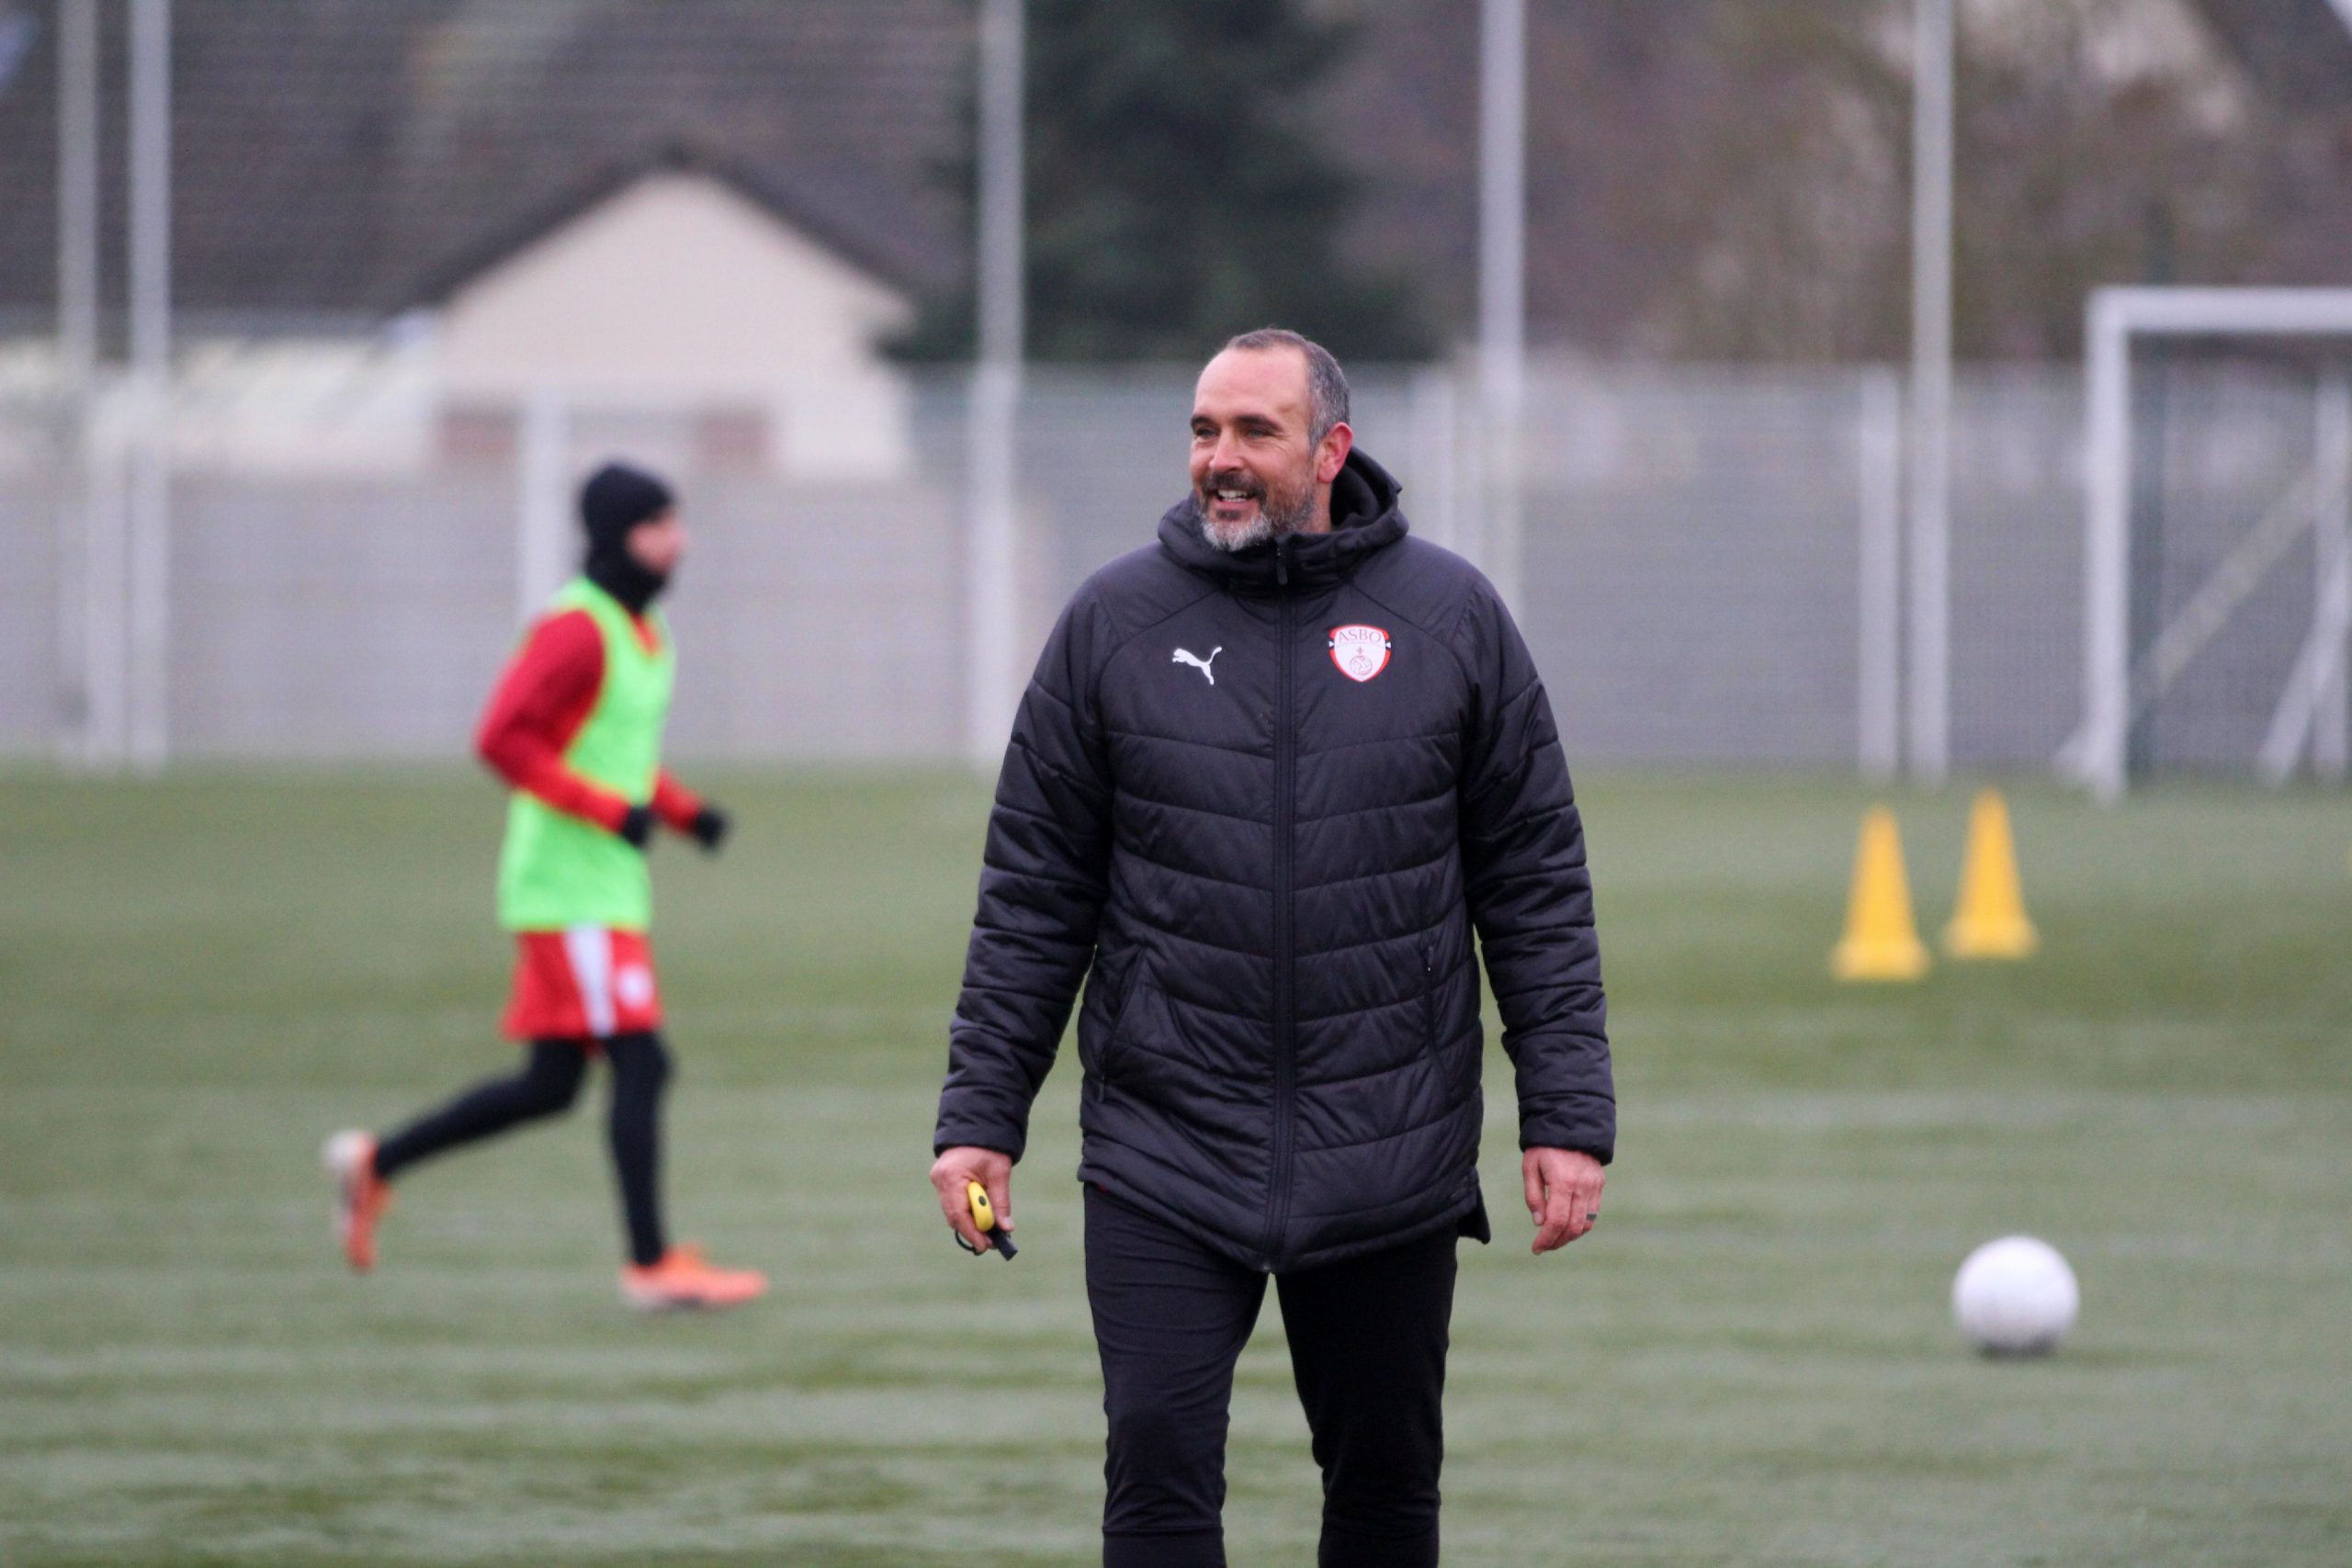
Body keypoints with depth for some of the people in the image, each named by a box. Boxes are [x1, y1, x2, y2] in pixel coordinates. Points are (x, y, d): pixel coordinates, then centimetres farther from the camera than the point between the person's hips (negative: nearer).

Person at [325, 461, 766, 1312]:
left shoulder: (643, 631, 15)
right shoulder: (575, 629, -14)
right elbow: (502, 738, -21)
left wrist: (684, 810, 9)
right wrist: (609, 809, -23)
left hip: (611, 888, 10)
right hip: (568, 887, -10)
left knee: (550, 1085, 10)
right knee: (639, 1062, -11)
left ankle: (377, 1162, 20)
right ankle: (652, 1265, -8)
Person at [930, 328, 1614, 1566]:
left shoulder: (1452, 619, 2)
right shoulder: (1114, 624, 2)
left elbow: (1538, 891, 4)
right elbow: (1032, 896, 5)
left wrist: (1568, 1116, -2)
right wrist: (980, 1115, -1)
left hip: (1392, 1165, 1)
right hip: (1163, 1157, -1)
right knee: (1159, 1464, -10)